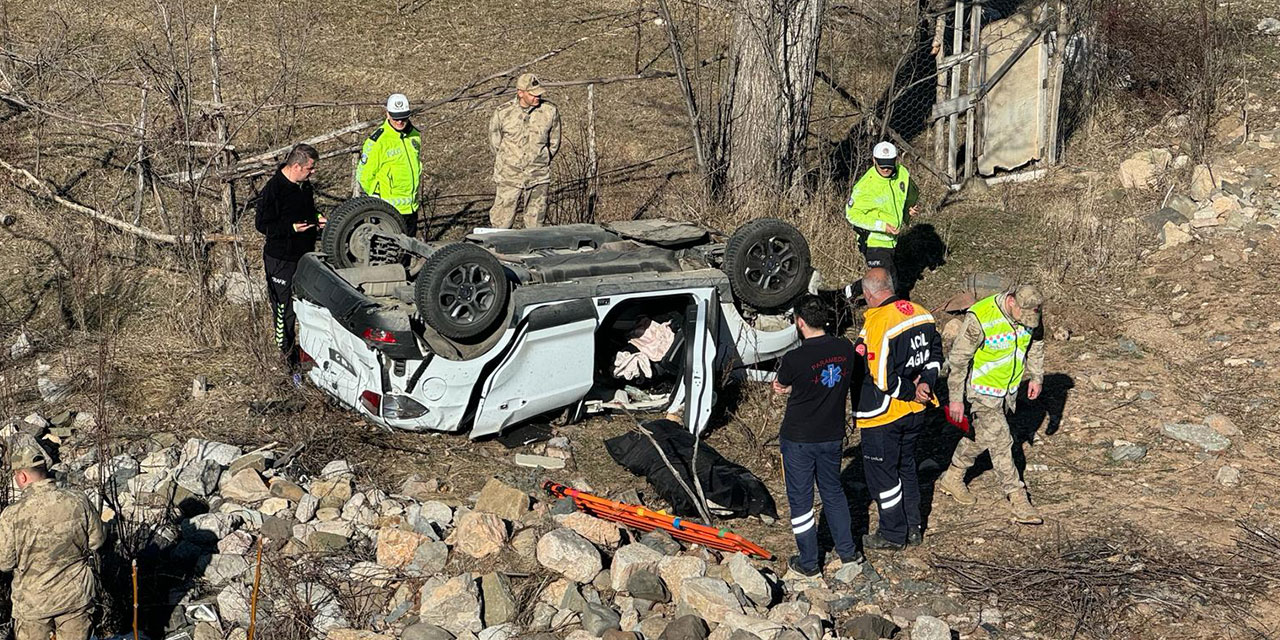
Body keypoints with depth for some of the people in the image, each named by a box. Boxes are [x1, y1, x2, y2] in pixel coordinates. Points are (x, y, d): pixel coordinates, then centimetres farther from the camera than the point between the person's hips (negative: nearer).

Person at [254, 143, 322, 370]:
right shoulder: (273, 190, -18)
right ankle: (287, 352, 12)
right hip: (281, 259, -8)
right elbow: (262, 224, -16)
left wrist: (316, 220, 4)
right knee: (284, 308, 0)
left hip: (305, 255, 8)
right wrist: (292, 228, -25)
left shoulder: (305, 185, 8)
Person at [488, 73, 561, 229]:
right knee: (502, 223, -1)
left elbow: (554, 142, 12)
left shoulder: (550, 111, -2)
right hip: (509, 178, -1)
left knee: (535, 226, 6)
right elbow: (494, 145, 8)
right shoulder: (502, 113, -6)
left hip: (539, 179, 1)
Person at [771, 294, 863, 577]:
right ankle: (848, 551, 33)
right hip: (832, 436, 5)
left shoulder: (794, 359, -23)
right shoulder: (845, 349, -7)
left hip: (798, 439, -5)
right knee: (833, 492, 24)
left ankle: (808, 562, 20)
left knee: (800, 499, 10)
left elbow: (781, 385, -4)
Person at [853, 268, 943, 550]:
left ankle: (893, 534, 19)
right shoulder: (921, 314, -1)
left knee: (882, 474, 9)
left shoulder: (876, 323, -25)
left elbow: (883, 381, -27)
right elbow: (935, 357, 8)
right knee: (906, 467, 22)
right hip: (915, 412, 8)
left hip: (883, 416, -8)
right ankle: (913, 528, 31)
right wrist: (925, 384, -2)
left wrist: (912, 392, -12)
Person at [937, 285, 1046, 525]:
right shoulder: (979, 318, -30)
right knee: (1001, 442, -7)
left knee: (981, 436, 19)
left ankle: (952, 479, 37)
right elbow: (959, 359, -21)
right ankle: (1018, 500, 1)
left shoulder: (1030, 313, -11)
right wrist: (956, 398, -17)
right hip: (983, 390, -7)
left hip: (1009, 388, 7)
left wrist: (1036, 377, 13)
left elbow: (1036, 342, 10)